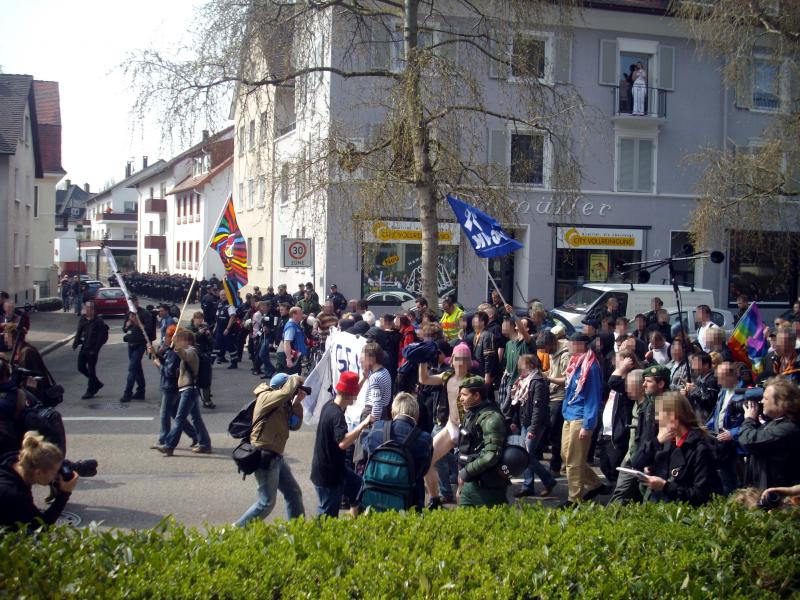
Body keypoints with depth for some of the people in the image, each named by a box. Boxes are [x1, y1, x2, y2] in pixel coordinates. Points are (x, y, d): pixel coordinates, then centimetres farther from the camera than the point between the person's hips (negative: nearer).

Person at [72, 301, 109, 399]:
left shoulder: (98, 321, -11)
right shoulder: (82, 320, 8)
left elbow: (103, 336, -13)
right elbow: (79, 333, 17)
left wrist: (95, 349, -18)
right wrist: (75, 343, 1)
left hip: (92, 349, -7)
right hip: (84, 347, 7)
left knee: (91, 370, -1)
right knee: (81, 367, 9)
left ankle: (90, 391, 11)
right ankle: (97, 383, 27)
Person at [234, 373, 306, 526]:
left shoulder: (283, 404, 12)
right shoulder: (267, 398, -15)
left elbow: (295, 425, 10)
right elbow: (288, 390, -30)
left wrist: (297, 404, -2)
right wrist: (297, 379, -10)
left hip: (276, 456, 10)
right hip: (265, 457, -10)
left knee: (294, 493, 14)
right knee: (267, 502, -5)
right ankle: (237, 529, 7)